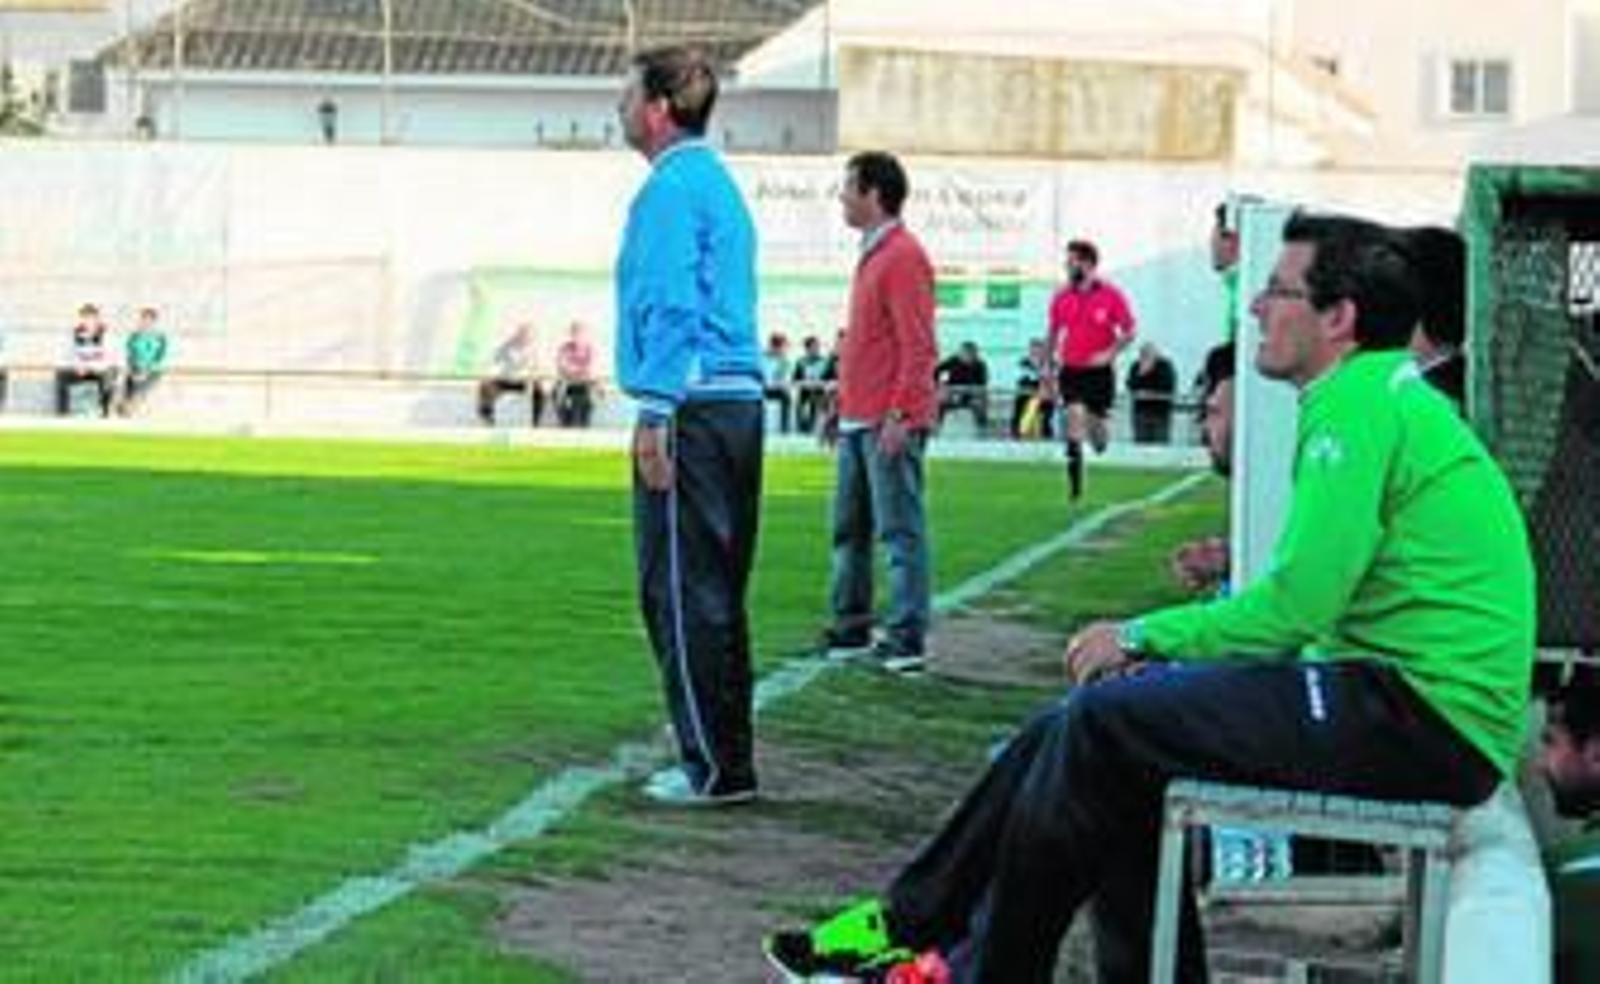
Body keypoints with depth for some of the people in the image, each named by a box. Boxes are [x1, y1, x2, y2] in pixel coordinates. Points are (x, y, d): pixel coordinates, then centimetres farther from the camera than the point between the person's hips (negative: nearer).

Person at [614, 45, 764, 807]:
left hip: (692, 407, -10)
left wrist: (656, 413, -19)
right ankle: (727, 759, 18)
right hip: (739, 400, 10)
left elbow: (671, 308, -17)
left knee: (681, 592, -5)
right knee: (717, 591, 13)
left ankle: (715, 767, -4)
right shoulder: (719, 183, 19)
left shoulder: (671, 189, -10)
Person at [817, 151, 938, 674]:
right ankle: (851, 626, 21)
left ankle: (907, 637, -5)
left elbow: (918, 347, -18)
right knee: (850, 527, 13)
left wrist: (900, 414, -22)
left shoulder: (903, 257, -12)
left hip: (889, 424, -10)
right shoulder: (872, 254, 17)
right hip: (857, 421, 10)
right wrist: (842, 406, 22)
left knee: (900, 528, -7)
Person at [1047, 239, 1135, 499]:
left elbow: (1128, 332, -3)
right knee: (1075, 418, -15)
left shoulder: (1110, 295, -7)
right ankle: (1075, 484, -14)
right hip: (1071, 369, 1)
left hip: (1099, 370, -1)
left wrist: (1109, 353, -17)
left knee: (1095, 425, 6)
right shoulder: (1061, 298, 2)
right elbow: (1053, 333, 16)